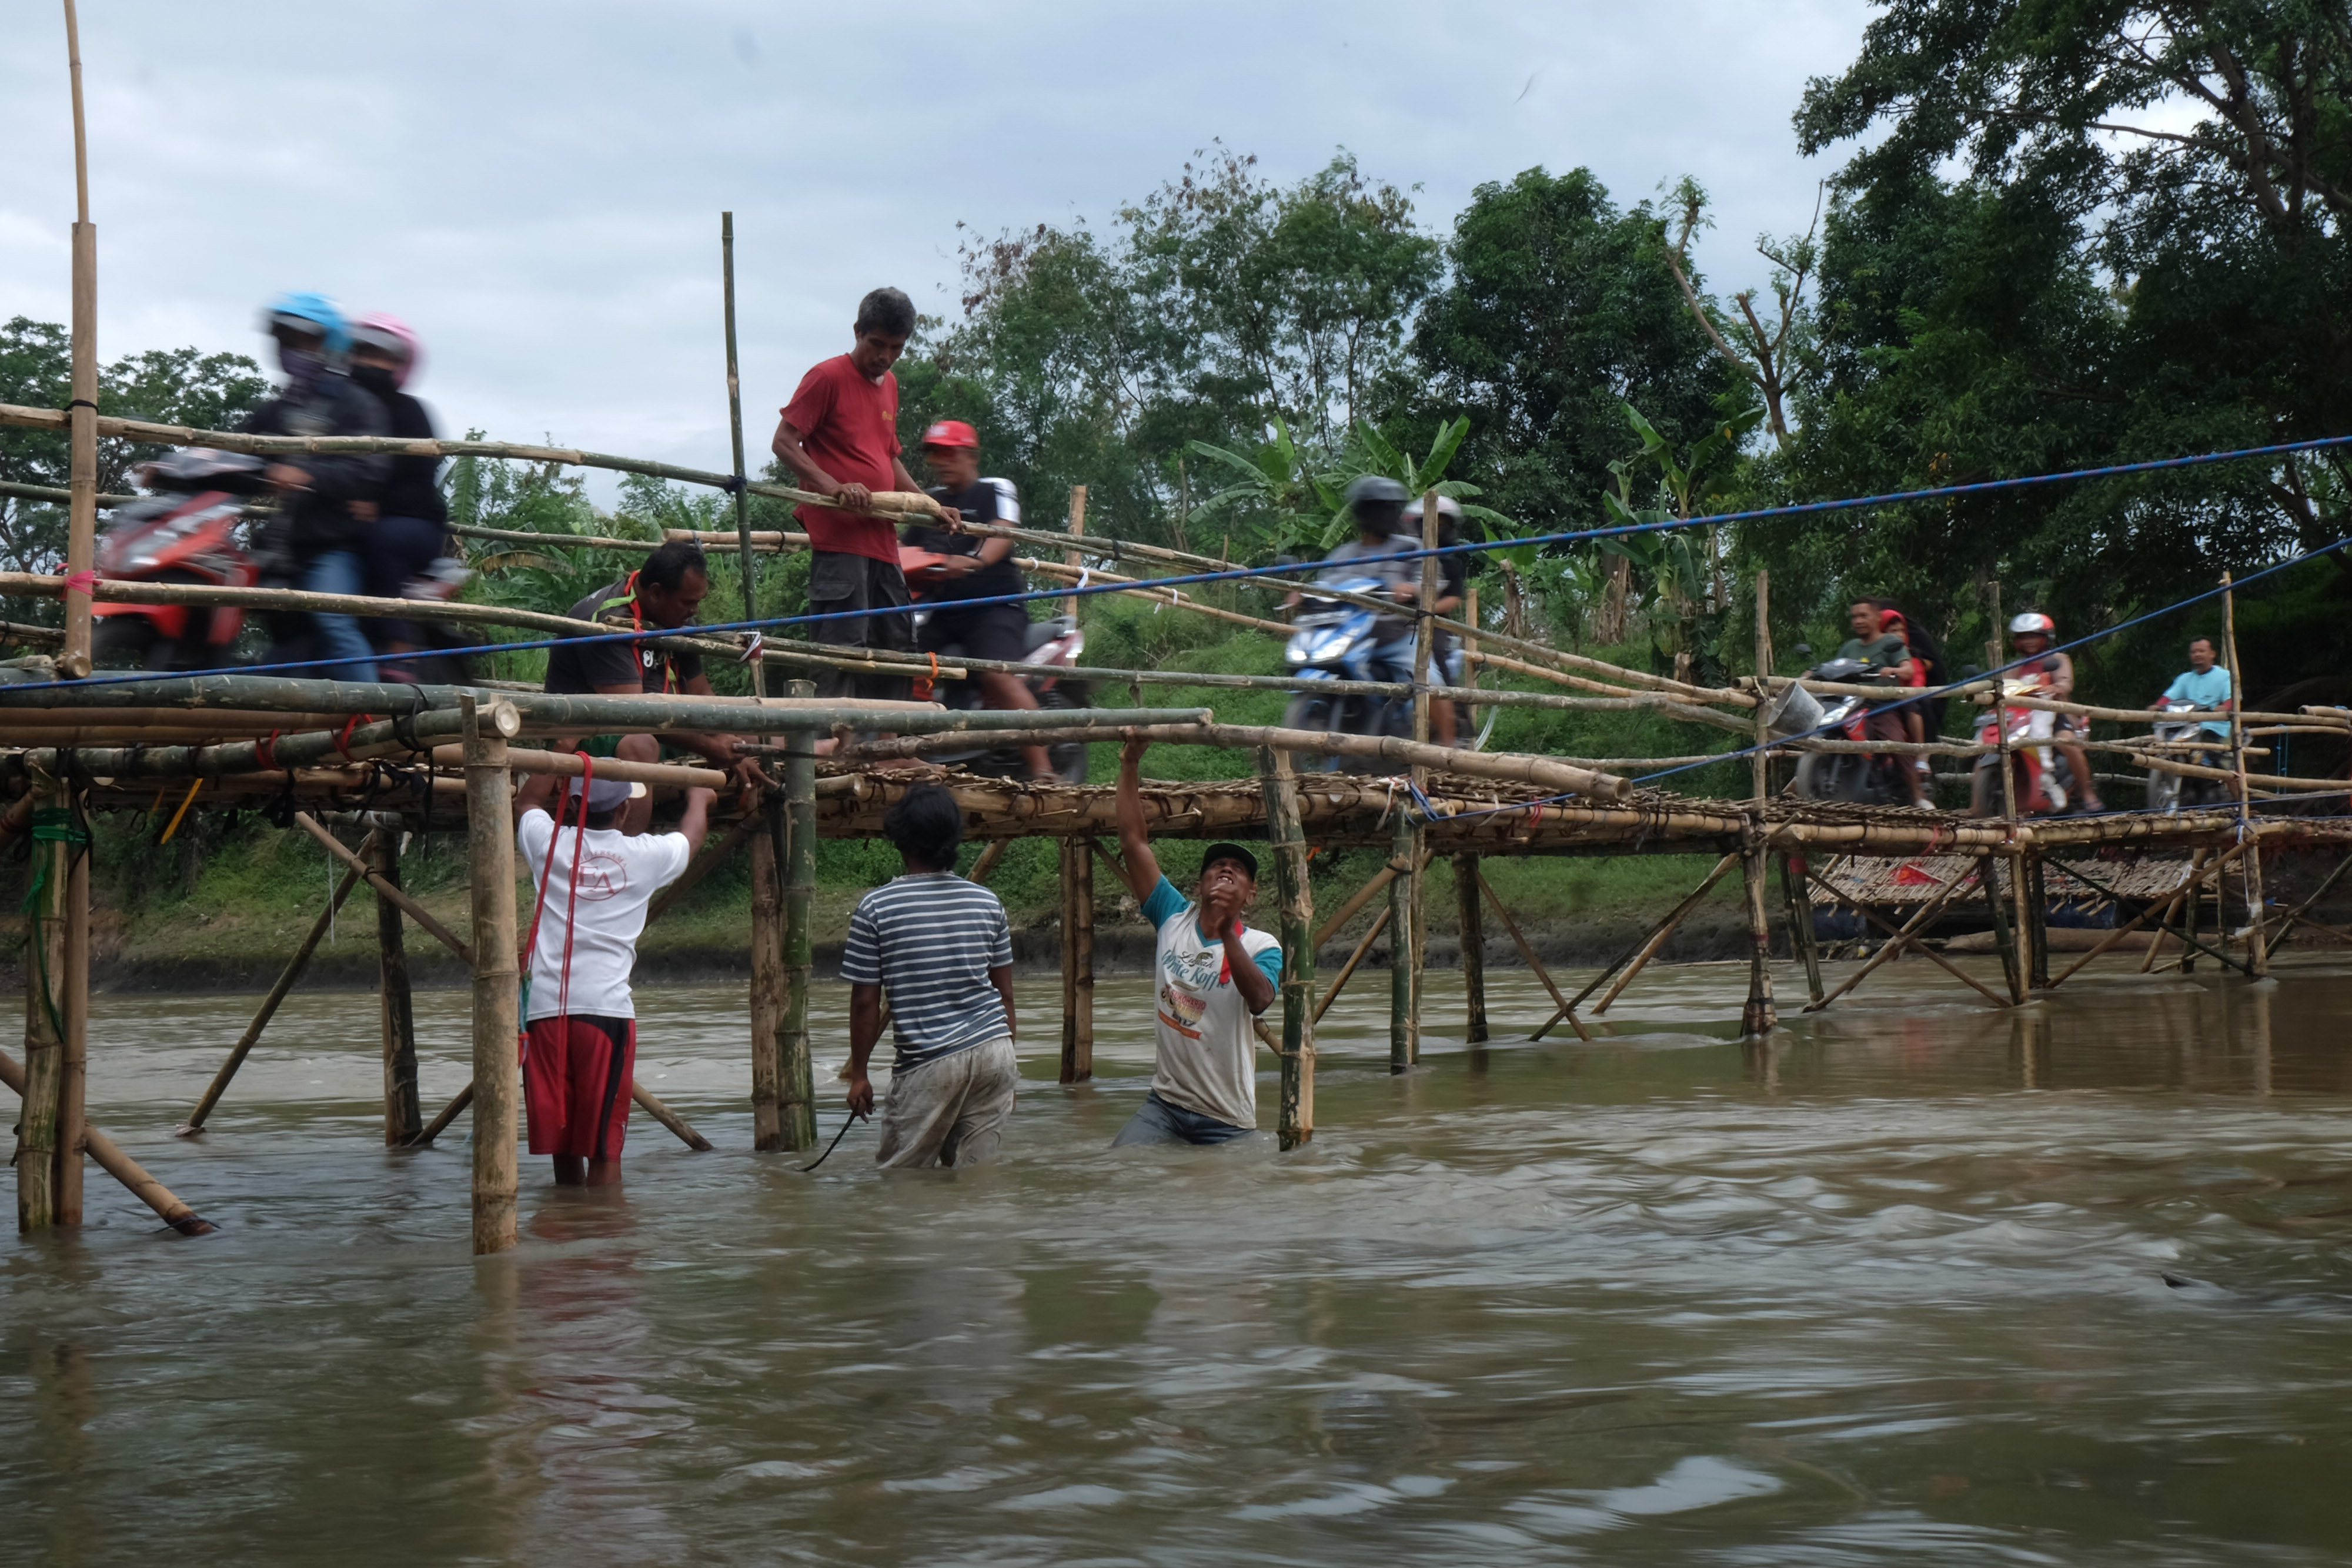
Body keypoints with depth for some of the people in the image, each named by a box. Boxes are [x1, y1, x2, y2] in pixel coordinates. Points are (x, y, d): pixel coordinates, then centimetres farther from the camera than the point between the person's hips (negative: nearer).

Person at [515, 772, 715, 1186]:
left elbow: (525, 801, 32)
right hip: (606, 1008, -2)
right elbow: (694, 831, 27)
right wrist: (699, 793, 47)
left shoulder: (549, 843, 6)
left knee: (561, 1143, 10)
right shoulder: (644, 854, 3)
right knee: (604, 1148, -1)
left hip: (545, 1008, 3)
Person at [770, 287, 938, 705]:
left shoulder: (889, 385, 19)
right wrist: (835, 487, -22)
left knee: (898, 647, 9)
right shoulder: (828, 377, -4)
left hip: (882, 540, 8)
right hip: (837, 535, -8)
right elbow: (784, 442, -9)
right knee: (843, 646, -13)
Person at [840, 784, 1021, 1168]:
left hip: (929, 1062, -4)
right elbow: (1005, 992, 12)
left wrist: (859, 1074, 6)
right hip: (994, 1051, 4)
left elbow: (866, 1002, -4)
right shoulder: (986, 902, 6)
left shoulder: (876, 908, -6)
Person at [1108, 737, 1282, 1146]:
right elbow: (1133, 841, 0)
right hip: (1166, 1101, 2)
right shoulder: (1174, 919, 3)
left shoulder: (1262, 947, -7)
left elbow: (1260, 1000, -29)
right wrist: (1131, 764, -5)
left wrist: (1226, 933, -40)